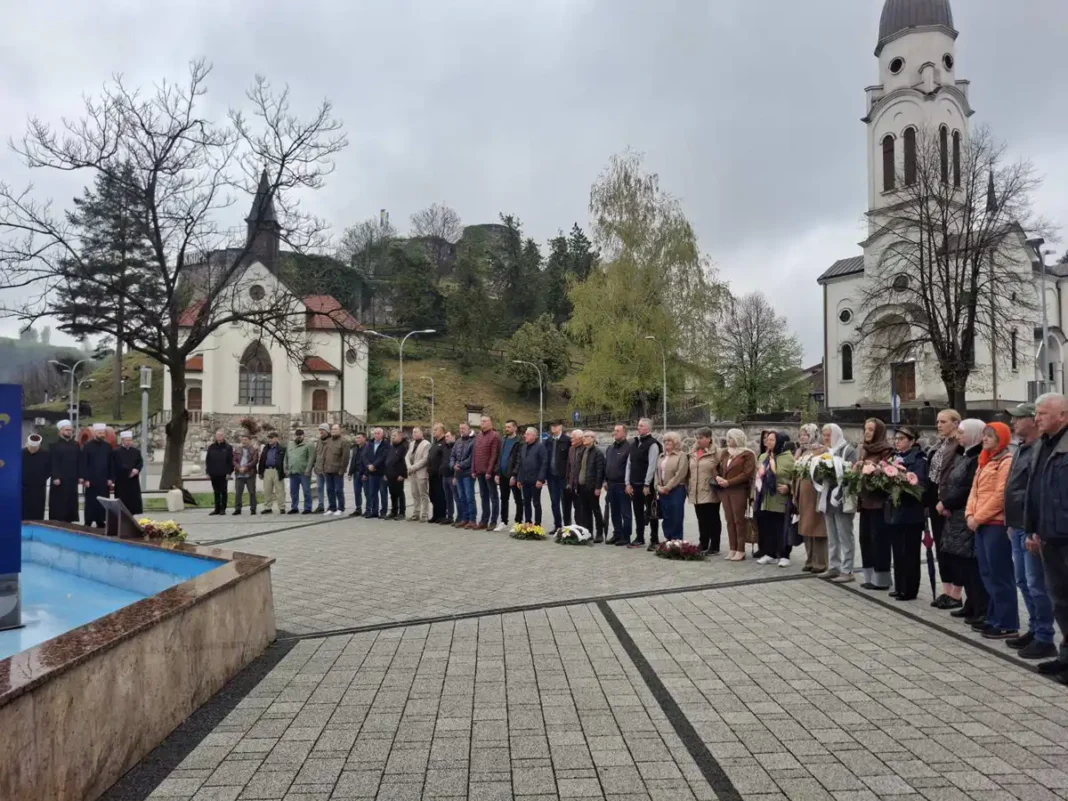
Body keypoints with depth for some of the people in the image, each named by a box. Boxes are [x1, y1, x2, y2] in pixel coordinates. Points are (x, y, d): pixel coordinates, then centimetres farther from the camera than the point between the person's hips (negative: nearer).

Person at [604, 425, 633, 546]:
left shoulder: (629, 447, -10)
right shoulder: (609, 448, 16)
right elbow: (605, 465, 20)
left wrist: (628, 483, -17)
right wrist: (605, 480, 13)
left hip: (622, 485, -8)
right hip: (611, 484, 8)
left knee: (625, 512, 0)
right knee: (614, 512, 13)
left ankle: (626, 537, 5)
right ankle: (617, 534, 22)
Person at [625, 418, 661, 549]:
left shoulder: (652, 444, -10)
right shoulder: (634, 443, 12)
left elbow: (652, 466, -15)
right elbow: (629, 464, 12)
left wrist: (647, 485, -17)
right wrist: (628, 483, 6)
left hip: (647, 485, -6)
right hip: (635, 484, 7)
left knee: (650, 513, 2)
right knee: (638, 512, 12)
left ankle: (654, 540, 9)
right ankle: (639, 538, 20)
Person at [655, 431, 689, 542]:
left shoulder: (681, 455, -3)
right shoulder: (661, 457, 17)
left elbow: (680, 474, -12)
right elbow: (657, 473, 15)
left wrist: (667, 487, -14)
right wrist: (658, 487, -2)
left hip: (676, 490, -6)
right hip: (663, 491, 6)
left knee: (676, 518, -3)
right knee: (666, 518, 9)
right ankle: (668, 541, 16)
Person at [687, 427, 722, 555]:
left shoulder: (716, 453, -9)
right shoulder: (693, 453, 12)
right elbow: (689, 470, 19)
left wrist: (718, 483, -15)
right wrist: (688, 486, 15)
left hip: (710, 493, -6)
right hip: (696, 493, 6)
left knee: (713, 520, 3)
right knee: (701, 520, 13)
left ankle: (714, 546, 8)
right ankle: (703, 545, 22)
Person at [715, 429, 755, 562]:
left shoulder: (747, 454, -4)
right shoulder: (725, 453, 18)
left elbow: (747, 474, -13)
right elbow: (717, 468, 21)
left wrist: (729, 482, -16)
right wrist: (718, 477, -3)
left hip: (739, 491, -6)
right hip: (724, 490, 6)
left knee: (739, 520, -3)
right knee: (730, 520, 7)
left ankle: (741, 550, 1)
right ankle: (733, 549, 12)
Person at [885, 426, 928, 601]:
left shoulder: (919, 459, -8)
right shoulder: (896, 457, 15)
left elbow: (920, 485, -20)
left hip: (911, 512, -7)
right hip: (894, 511, 7)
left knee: (910, 553, 1)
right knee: (898, 552, 12)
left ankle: (910, 590, 8)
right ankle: (900, 587, 20)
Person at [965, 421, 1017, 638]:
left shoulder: (1006, 461, -9)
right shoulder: (985, 461, 19)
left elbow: (1001, 495, -16)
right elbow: (974, 490, 16)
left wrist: (978, 517, -14)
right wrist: (970, 514, 1)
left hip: (997, 524, -9)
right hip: (981, 524, 9)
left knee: (1000, 575, -4)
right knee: (987, 574, 13)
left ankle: (1007, 625, 1)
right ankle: (994, 619, 21)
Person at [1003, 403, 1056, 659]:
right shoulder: (1021, 449, 16)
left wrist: (1034, 529, -23)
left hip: (1031, 528, -10)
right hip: (1018, 527, 10)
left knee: (1037, 585, -3)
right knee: (1023, 582, 17)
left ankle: (1045, 639, 6)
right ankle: (1034, 629, 28)